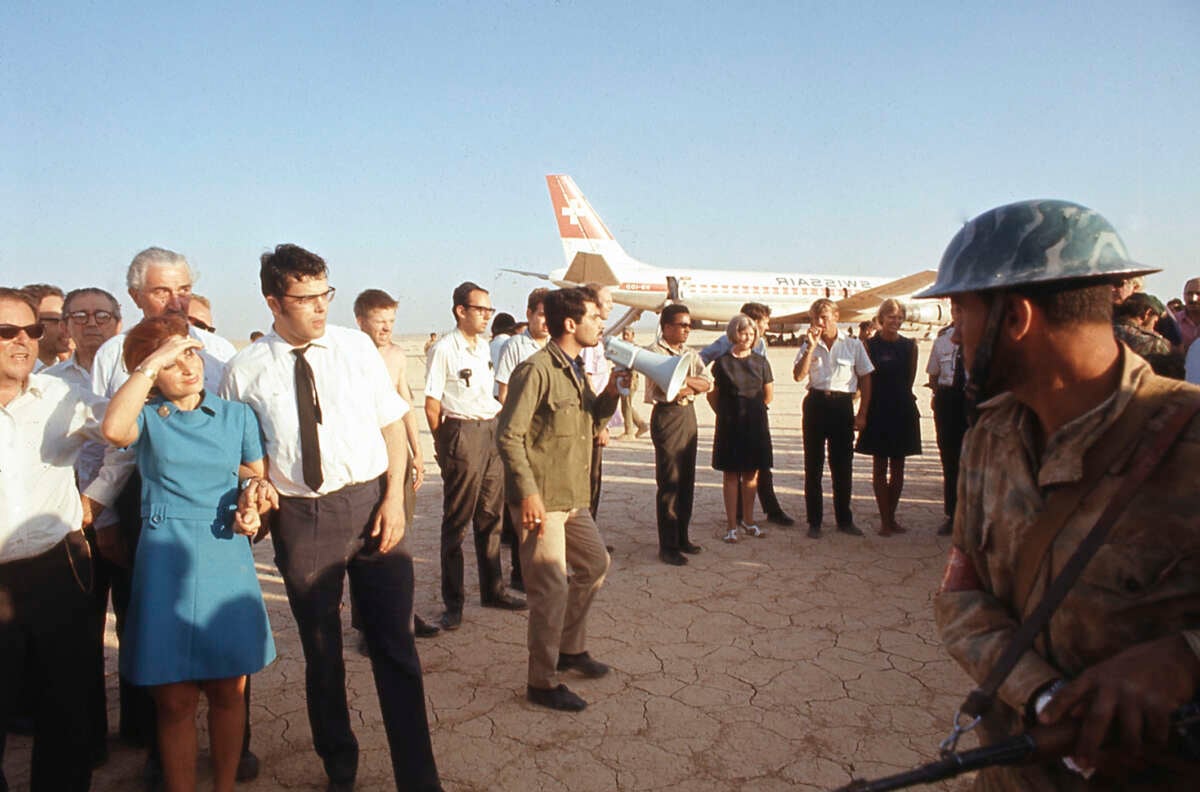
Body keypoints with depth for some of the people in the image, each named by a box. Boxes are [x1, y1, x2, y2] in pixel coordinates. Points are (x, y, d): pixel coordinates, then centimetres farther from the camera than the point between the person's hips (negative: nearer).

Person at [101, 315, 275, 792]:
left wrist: (254, 512, -7)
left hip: (227, 558, 2)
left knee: (228, 691, 9)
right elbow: (114, 430, -23)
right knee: (174, 700, 5)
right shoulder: (147, 417, 1)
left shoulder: (237, 415, 8)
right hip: (166, 560, -2)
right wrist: (152, 362, -18)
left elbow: (259, 480, 14)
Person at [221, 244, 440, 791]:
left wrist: (394, 498, -6)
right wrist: (253, 485, -12)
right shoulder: (245, 371, 0)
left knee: (395, 646, 3)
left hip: (370, 502, 0)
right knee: (321, 653, 15)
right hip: (299, 517, 1)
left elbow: (392, 423, 2)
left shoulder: (355, 346, 0)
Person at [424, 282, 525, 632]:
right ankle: (453, 603, 12)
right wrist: (445, 448, -7)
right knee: (456, 520, 1)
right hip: (462, 433, -7)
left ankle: (493, 590, 27)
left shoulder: (484, 346, 13)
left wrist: (499, 427, 13)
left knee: (491, 515, 14)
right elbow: (431, 405, -9)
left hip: (492, 431, 7)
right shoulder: (444, 349, -9)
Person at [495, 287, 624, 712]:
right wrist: (528, 493, -24)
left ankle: (570, 648, 38)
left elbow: (593, 417, 21)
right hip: (541, 500, -10)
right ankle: (543, 683, 12)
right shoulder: (536, 370, -17)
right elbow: (509, 436, -20)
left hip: (572, 497, 10)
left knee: (595, 563, 21)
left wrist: (611, 390, 3)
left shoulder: (576, 369, 12)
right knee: (552, 588, -4)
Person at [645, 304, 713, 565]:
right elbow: (666, 387, -19)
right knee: (669, 482, -6)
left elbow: (707, 382, 2)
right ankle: (668, 546, 1)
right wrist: (692, 385, -5)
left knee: (687, 480, 12)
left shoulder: (690, 354, 15)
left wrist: (682, 382, -13)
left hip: (689, 415, 8)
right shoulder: (654, 352, -7)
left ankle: (682, 537, 24)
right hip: (667, 415, -7)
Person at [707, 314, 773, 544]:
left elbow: (769, 394, 14)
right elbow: (712, 395, 2)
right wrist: (727, 413, 9)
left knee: (751, 473, 9)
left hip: (755, 424, 3)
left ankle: (748, 520, 22)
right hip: (730, 425, -3)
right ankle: (731, 525, 8)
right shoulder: (722, 362, -4)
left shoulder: (760, 361, 5)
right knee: (731, 474, 2)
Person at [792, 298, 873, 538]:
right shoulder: (809, 345, 5)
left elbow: (865, 379, 4)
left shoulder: (853, 345, 2)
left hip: (842, 405, -1)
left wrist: (862, 414, -1)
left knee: (843, 465, 7)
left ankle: (844, 520, 23)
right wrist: (811, 346, -14)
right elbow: (798, 376, -9)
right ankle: (814, 522, 15)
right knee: (813, 465, 6)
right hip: (816, 404, 1)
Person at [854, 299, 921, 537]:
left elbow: (910, 379, 11)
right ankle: (885, 519, 9)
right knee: (880, 466, 2)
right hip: (878, 409, -3)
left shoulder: (910, 345, 4)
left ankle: (891, 517, 19)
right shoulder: (869, 345, -2)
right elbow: (864, 380, -3)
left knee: (898, 467, 8)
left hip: (902, 410, 3)